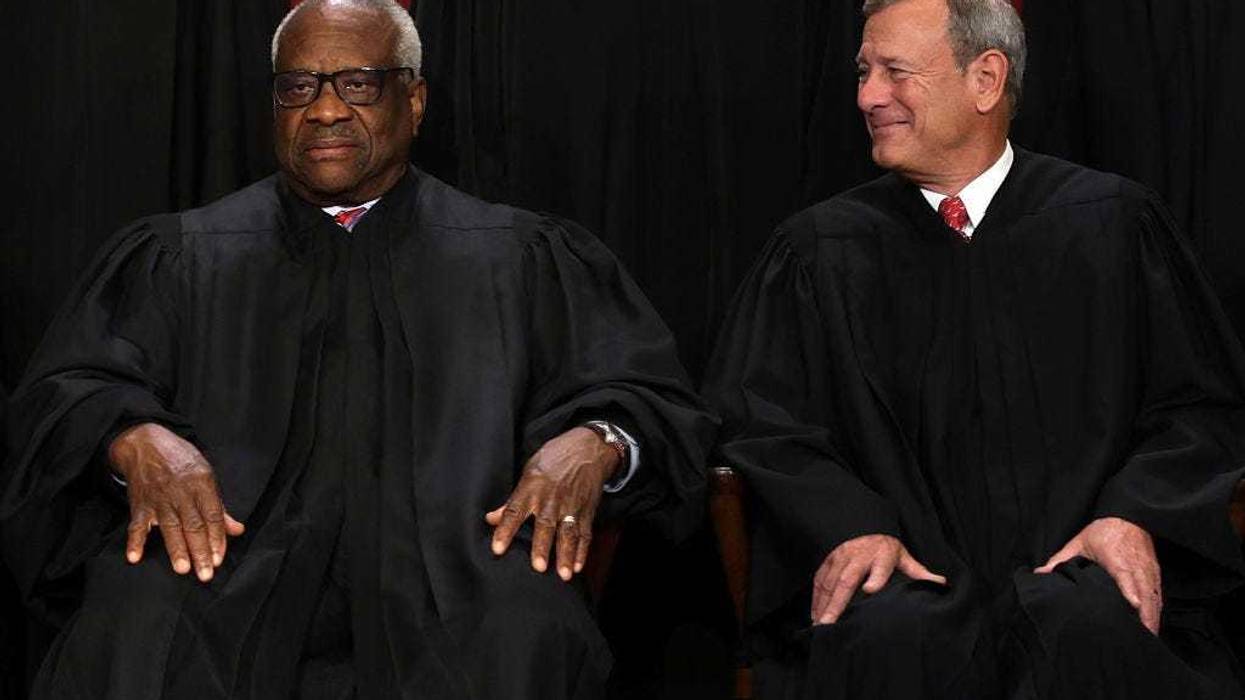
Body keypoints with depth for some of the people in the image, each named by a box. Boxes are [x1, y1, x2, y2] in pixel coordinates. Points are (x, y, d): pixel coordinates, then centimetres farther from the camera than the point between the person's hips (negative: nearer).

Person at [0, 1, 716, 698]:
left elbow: (659, 401, 11)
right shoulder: (179, 257, 18)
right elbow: (65, 393, 9)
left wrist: (595, 441, -13)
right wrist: (137, 439, -15)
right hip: (234, 556, 0)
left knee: (527, 614, -34)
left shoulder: (523, 260, 16)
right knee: (136, 612, -34)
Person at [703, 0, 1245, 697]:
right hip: (912, 583, 0)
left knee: (1090, 623, -35)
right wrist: (850, 527, -14)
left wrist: (1132, 515, -10)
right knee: (892, 634, -34)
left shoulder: (1113, 223, 9)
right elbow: (762, 425, 5)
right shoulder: (821, 251, 10)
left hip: (1076, 570, 0)